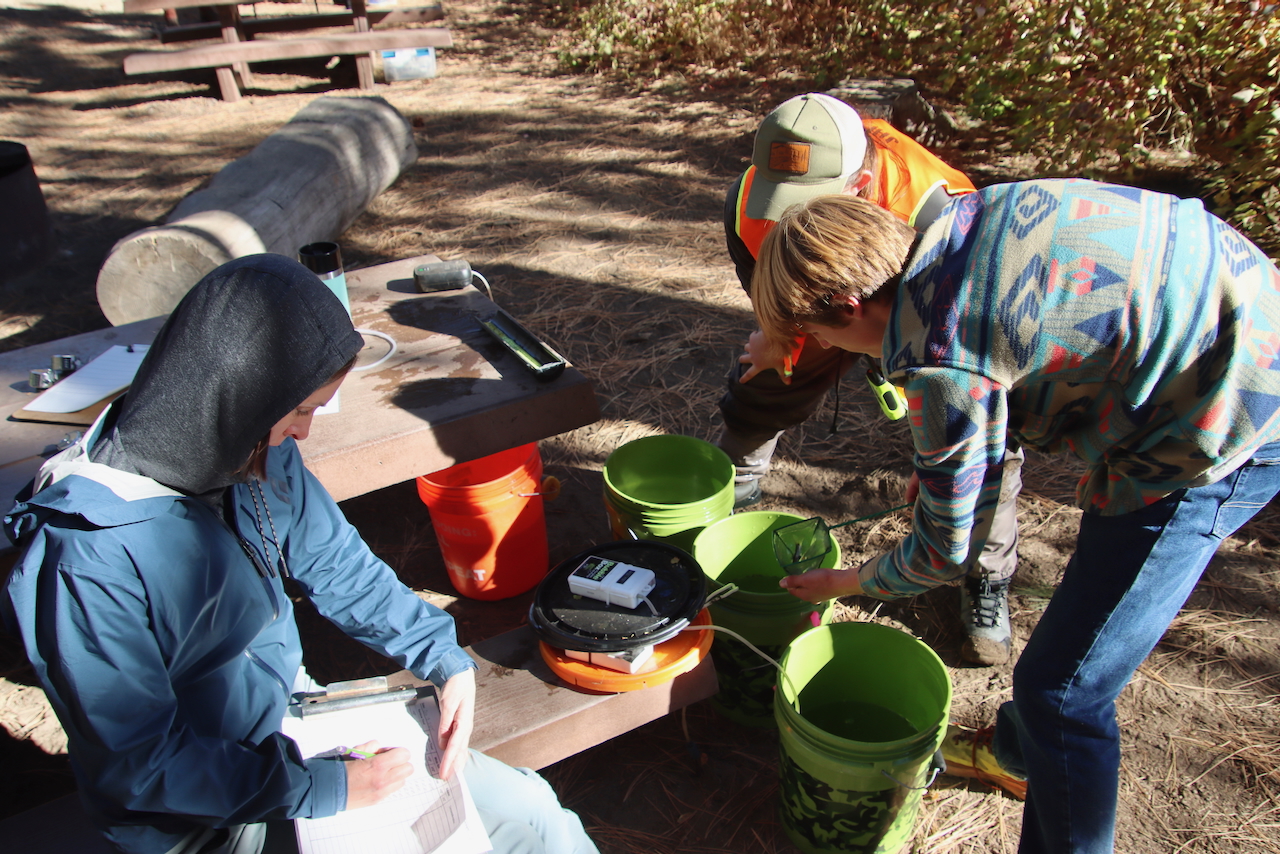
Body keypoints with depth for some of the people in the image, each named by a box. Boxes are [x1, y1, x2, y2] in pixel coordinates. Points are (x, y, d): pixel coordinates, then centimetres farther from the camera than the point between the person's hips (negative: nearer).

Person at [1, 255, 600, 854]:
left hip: (296, 724, 6)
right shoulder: (87, 561, -29)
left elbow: (339, 567, 3)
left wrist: (445, 659, -5)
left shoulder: (259, 455, -10)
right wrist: (320, 790, -20)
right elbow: (141, 766, -22)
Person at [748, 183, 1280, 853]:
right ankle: (1020, 751, 51)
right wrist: (943, 459, 14)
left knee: (1064, 690, -2)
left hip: (1219, 438, -10)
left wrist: (843, 584, 7)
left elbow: (945, 550, -12)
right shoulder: (956, 217, -2)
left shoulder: (942, 362, -26)